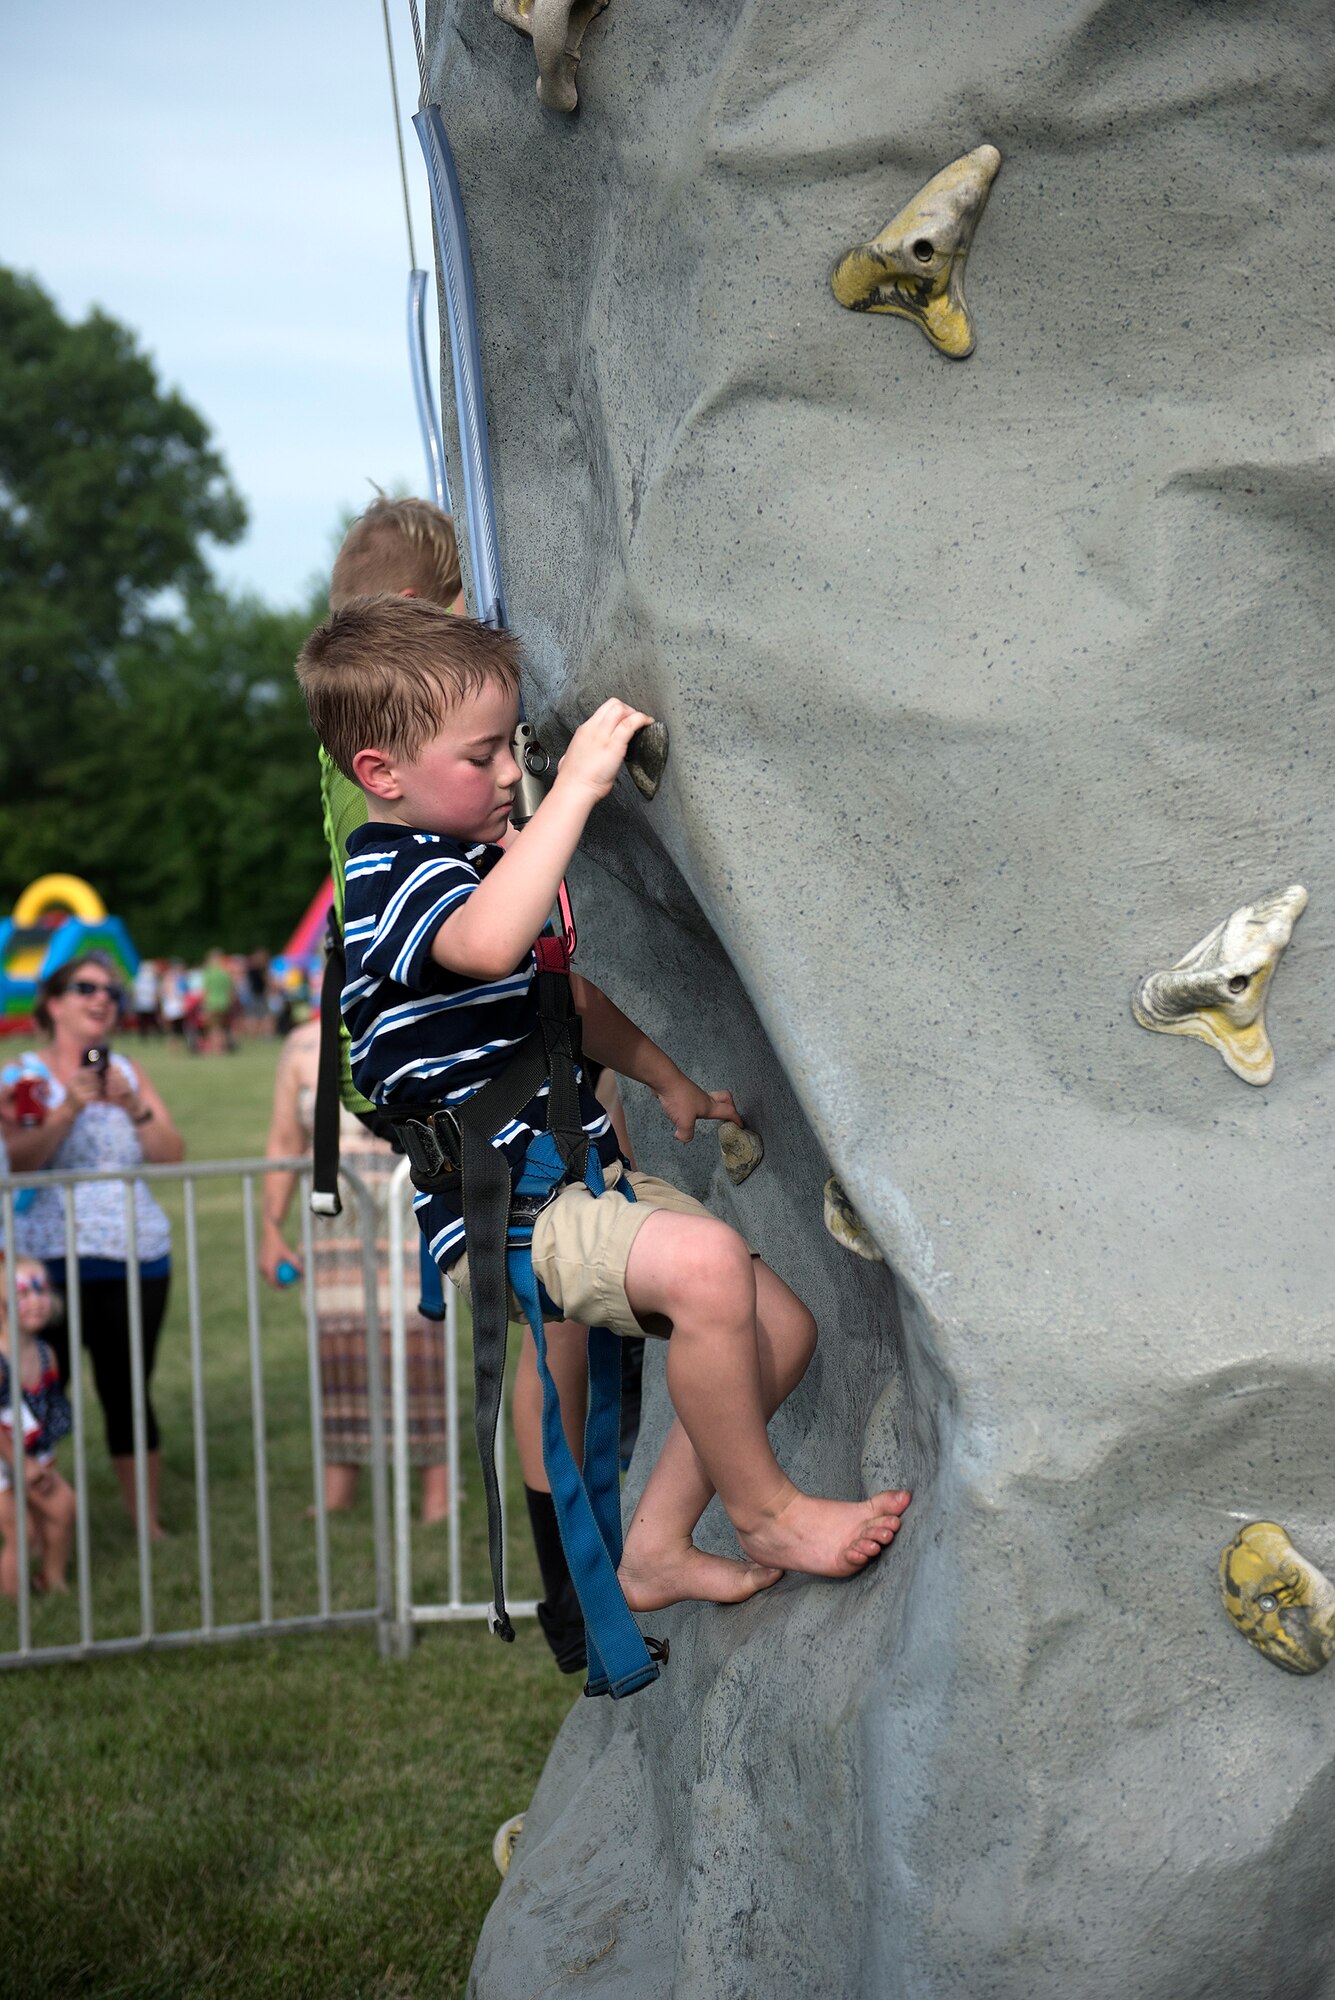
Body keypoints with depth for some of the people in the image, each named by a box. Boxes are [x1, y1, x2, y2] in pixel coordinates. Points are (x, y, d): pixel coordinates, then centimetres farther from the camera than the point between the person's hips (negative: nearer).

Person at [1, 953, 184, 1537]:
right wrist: (70, 1108, -19)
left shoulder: (128, 1071, 12)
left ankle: (149, 1524, 13)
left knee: (129, 1393, 6)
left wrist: (133, 1107, -9)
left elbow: (173, 1156, 6)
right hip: (52, 1262, -3)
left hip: (137, 1259, 3)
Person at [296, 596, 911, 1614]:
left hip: (586, 1176, 10)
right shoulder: (389, 877, -16)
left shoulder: (478, 858, 16)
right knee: (706, 1262, -31)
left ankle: (657, 1545, 14)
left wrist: (672, 1085, 37)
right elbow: (489, 945, -41)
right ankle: (763, 1511, -10)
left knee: (782, 1329, 3)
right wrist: (577, 787, -39)